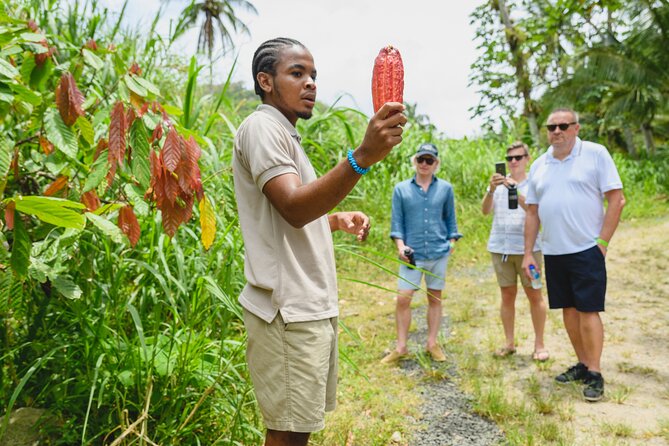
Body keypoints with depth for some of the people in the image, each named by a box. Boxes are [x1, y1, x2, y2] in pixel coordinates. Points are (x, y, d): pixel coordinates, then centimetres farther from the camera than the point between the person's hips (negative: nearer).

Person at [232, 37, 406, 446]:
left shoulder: (285, 135, 19)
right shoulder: (262, 126, -11)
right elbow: (293, 208, -29)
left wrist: (336, 220, 8)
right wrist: (362, 157, -40)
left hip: (313, 306, 10)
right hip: (287, 310, -10)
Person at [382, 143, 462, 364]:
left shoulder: (445, 188, 6)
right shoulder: (401, 189, 2)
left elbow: (450, 218, 13)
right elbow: (397, 221, 3)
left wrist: (452, 241, 6)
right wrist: (400, 245, -8)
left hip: (439, 253, 1)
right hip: (412, 254, -1)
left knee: (435, 298, 10)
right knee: (403, 298, -5)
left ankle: (432, 344, 23)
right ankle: (401, 347, 8)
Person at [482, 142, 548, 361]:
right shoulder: (499, 183, 8)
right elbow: (485, 211, -5)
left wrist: (515, 190, -27)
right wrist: (491, 190, -22)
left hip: (528, 248, -2)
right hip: (500, 247, 2)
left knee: (534, 295, 3)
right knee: (507, 296, 9)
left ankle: (539, 344, 14)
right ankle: (509, 343, 19)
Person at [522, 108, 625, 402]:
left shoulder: (595, 154, -4)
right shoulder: (539, 166, 9)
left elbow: (616, 200, -6)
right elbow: (533, 212, 11)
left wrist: (602, 242, -11)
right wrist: (528, 253, 7)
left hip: (586, 249, -5)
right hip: (553, 253, 5)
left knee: (588, 310, -3)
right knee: (569, 309, 12)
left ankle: (594, 373, 8)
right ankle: (582, 364, 26)